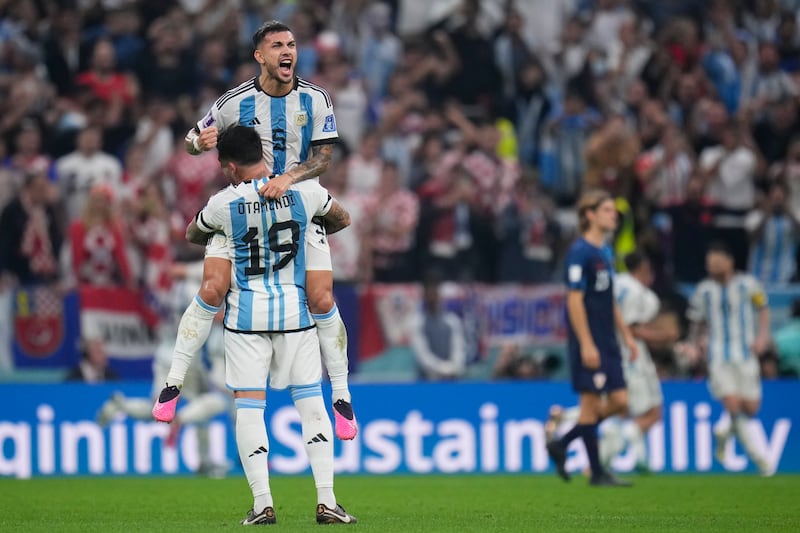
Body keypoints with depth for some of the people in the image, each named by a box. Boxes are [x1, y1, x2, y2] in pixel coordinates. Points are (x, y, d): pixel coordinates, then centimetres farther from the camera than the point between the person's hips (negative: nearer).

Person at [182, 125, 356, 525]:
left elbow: (192, 235, 15)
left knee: (248, 406, 2)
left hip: (246, 314, -2)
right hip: (295, 311, 2)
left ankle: (262, 504, -4)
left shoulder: (223, 203, -7)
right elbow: (342, 219, 19)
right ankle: (327, 501, 1)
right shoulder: (305, 191, -3)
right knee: (310, 401, 7)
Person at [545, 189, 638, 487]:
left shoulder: (605, 252, 15)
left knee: (619, 401, 5)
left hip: (607, 342, 9)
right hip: (589, 342, -9)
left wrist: (626, 335, 20)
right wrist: (586, 345, -20)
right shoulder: (580, 252, -12)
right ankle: (596, 472, 4)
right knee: (592, 402, -3)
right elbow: (574, 300, -17)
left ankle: (561, 445, 17)